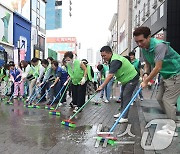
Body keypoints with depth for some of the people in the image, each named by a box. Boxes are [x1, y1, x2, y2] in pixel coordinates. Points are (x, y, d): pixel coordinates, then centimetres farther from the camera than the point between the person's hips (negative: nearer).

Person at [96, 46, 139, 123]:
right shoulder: (112, 60, 2)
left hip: (132, 78, -10)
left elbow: (110, 75, -38)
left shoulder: (115, 61, -30)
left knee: (126, 96, -14)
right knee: (123, 95, 14)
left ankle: (124, 117, -13)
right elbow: (110, 75, 6)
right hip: (126, 79, 11)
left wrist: (102, 86, -39)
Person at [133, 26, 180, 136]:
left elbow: (158, 67, -30)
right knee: (160, 98, 10)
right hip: (166, 75, 9)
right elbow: (148, 63, 12)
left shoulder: (159, 46, -29)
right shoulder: (144, 48, -1)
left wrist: (146, 82, -22)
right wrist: (146, 74, -7)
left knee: (167, 100, -11)